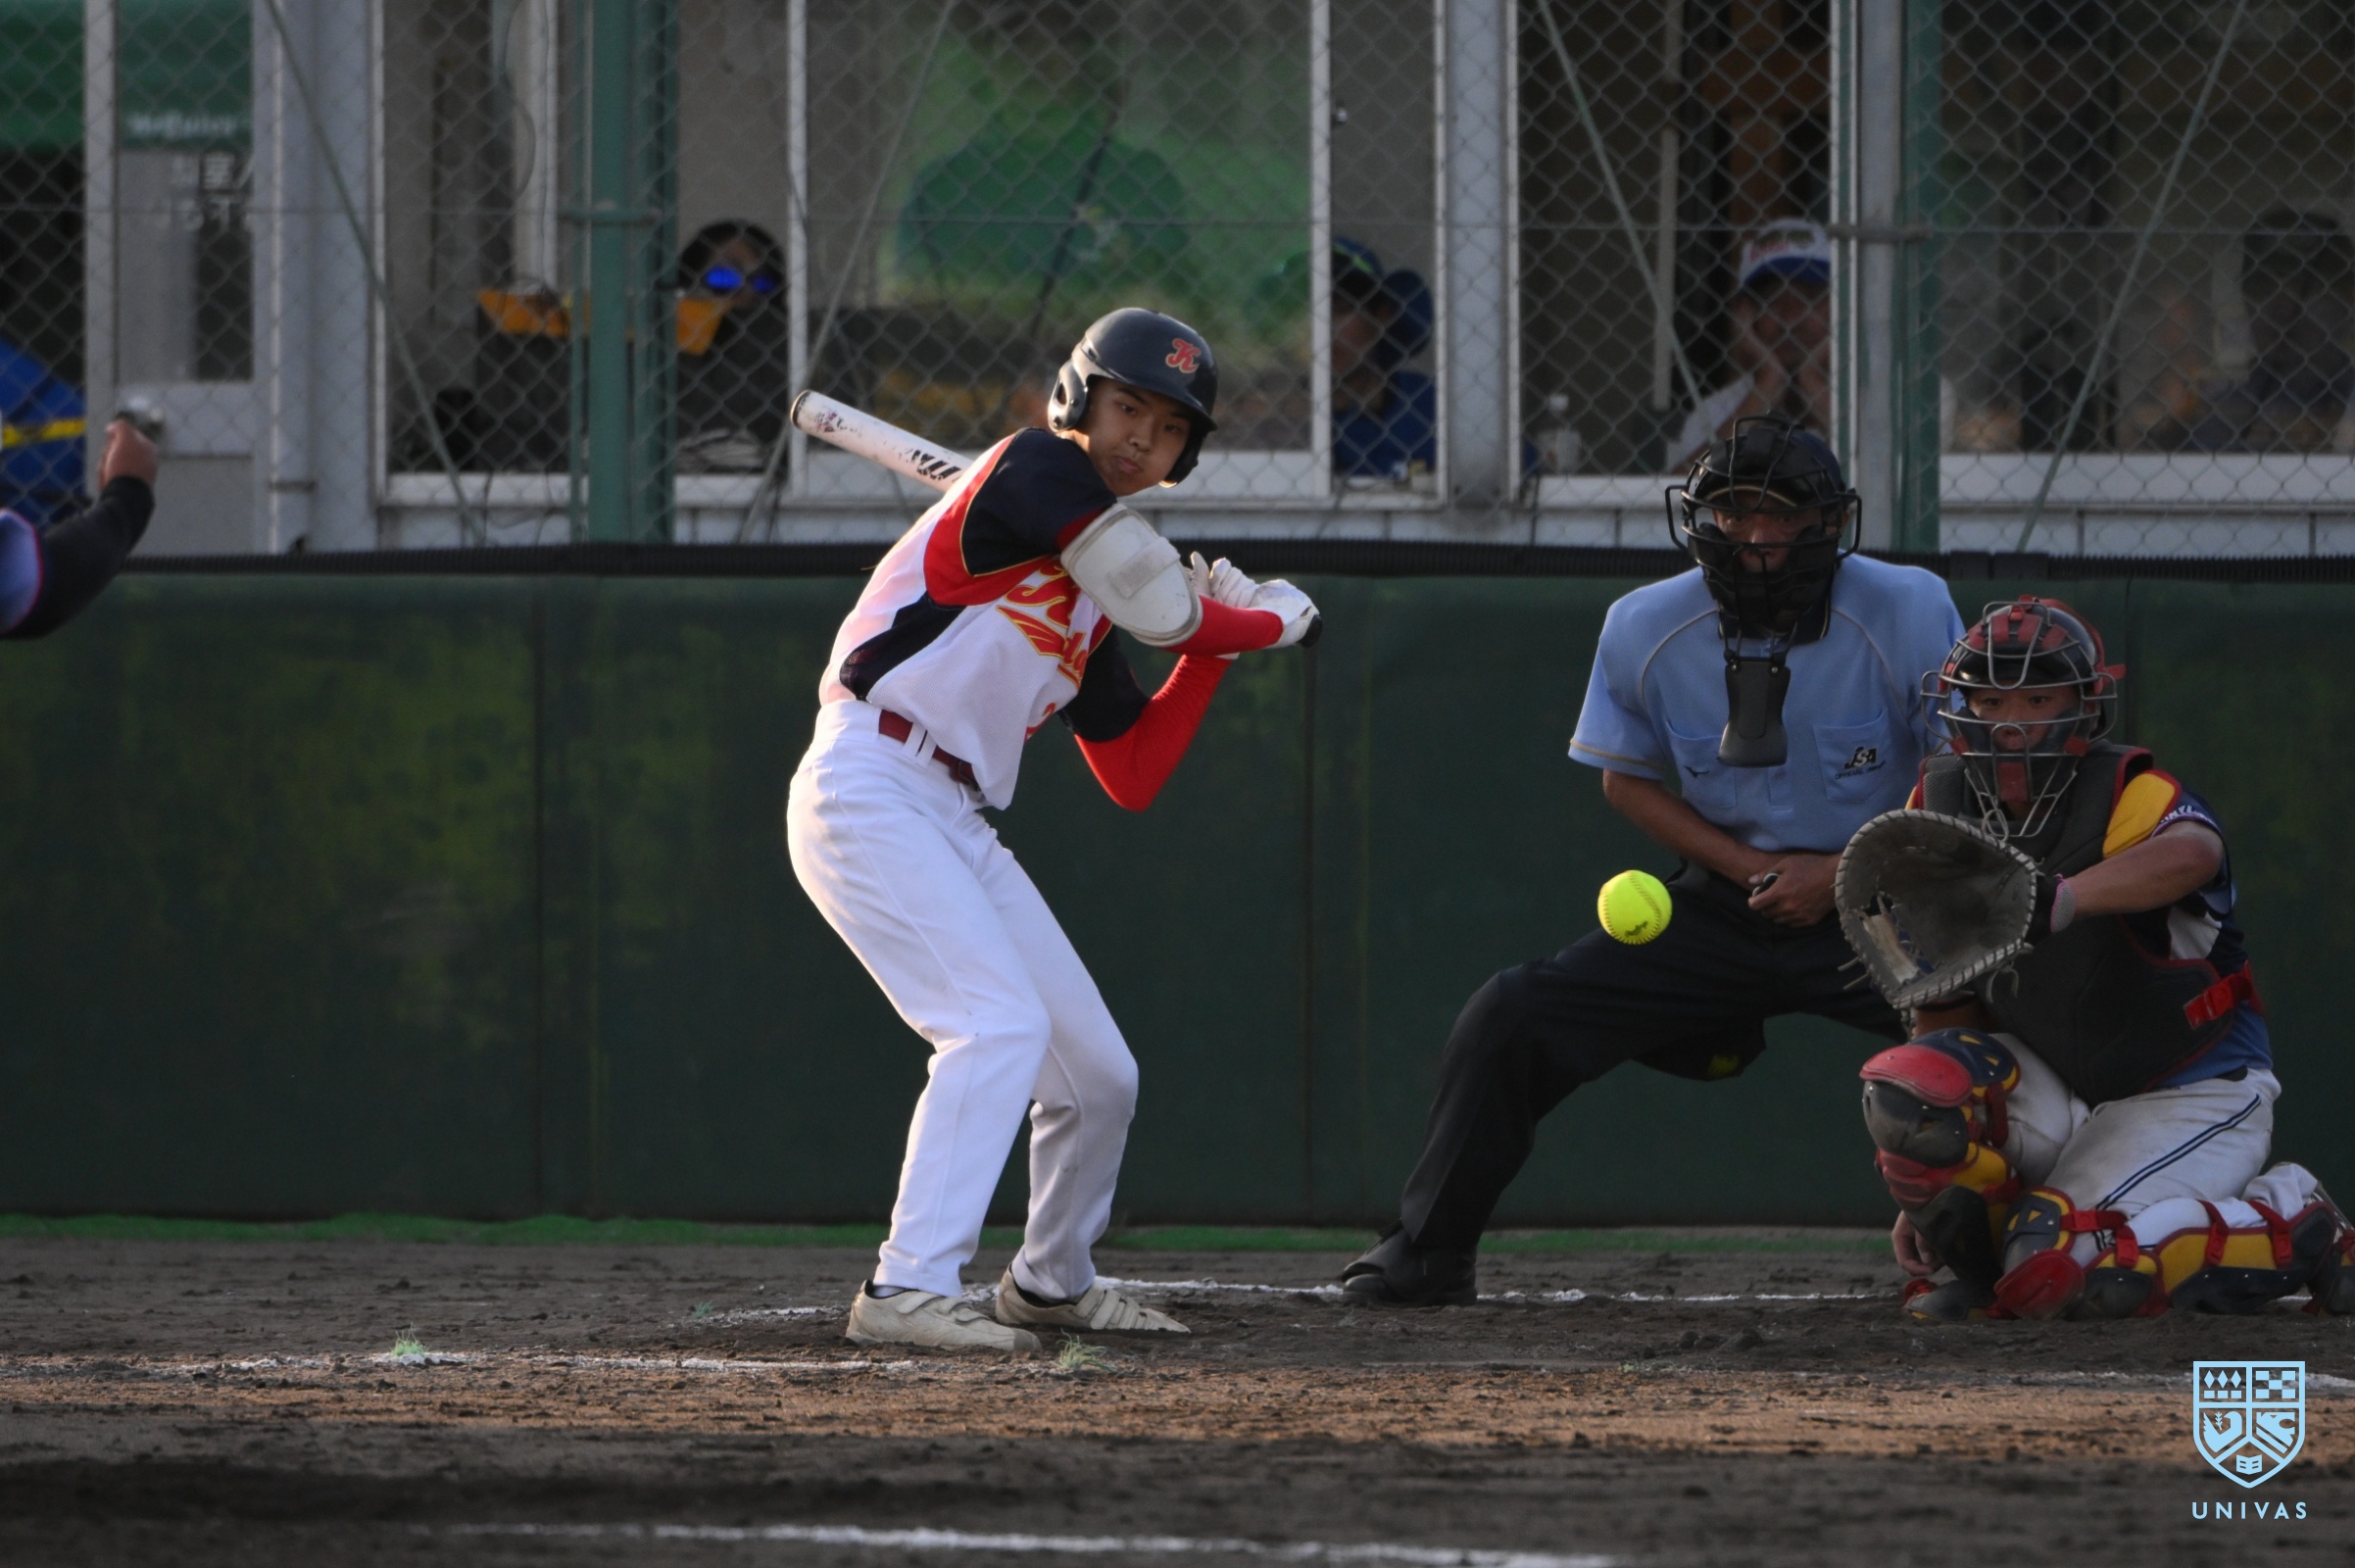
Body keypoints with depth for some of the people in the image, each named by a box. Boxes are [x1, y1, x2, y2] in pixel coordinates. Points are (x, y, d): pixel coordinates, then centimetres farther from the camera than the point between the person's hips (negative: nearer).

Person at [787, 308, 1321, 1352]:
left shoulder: (1095, 599, 20)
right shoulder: (1037, 468, -5)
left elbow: (1132, 779, 18)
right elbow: (1158, 601, -13)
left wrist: (1211, 645, 11)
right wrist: (1272, 621, 5)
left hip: (957, 828, 9)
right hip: (869, 788, -9)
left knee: (1097, 1071, 10)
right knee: (1001, 1024, -24)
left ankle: (1052, 1282, 32)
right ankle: (907, 1292, -30)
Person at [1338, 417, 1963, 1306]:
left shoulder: (1908, 613, -14)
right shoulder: (1647, 629, -8)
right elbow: (1628, 780, 7)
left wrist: (1840, 872, -17)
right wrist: (1746, 865, -9)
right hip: (1719, 907, 2)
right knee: (1510, 1019, -9)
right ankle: (1428, 1250, 8)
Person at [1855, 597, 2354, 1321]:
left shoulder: (2127, 794, -21)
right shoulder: (1942, 806, -3)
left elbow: (2194, 853, -48)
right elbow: (1944, 1005, 1)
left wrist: (2061, 899, -66)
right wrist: (1927, 1196, -3)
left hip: (2189, 1095, -5)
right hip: (2054, 1088, 5)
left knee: (2065, 1274, -25)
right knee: (1906, 1091, -24)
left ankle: (2293, 1230, 0)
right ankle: (1983, 1262, 4)